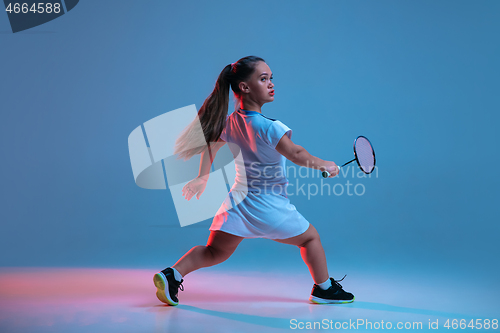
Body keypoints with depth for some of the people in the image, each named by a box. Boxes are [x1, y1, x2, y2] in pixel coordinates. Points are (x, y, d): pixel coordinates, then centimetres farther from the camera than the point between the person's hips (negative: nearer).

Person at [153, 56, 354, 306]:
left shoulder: (229, 122, 1)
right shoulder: (267, 126, -22)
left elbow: (210, 145, 15)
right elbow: (296, 154, -23)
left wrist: (202, 177, 26)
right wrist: (325, 165, -9)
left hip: (238, 199, 6)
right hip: (269, 205, -6)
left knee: (214, 252, 12)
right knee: (309, 237, 16)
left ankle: (172, 274, -5)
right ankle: (324, 289, 28)